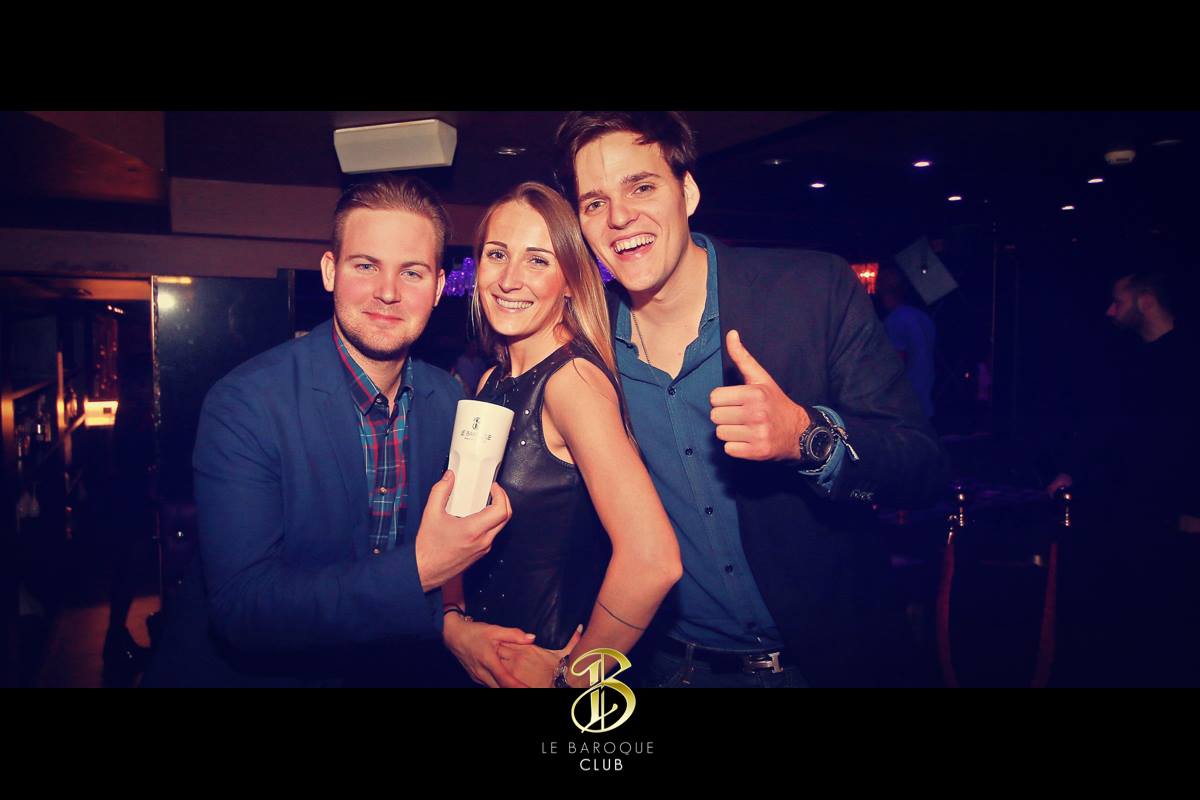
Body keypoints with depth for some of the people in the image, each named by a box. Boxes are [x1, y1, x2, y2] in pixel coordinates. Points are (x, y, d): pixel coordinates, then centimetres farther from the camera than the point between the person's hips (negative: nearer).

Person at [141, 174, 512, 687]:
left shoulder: (449, 402, -4)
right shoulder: (244, 404, -17)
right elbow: (239, 607, -21)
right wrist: (416, 569, -29)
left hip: (379, 670, 3)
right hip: (240, 670, -3)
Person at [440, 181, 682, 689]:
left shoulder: (572, 376, -22)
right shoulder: (492, 381, 1)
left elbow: (652, 559, -33)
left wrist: (570, 671, -19)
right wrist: (454, 622, -12)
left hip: (553, 657, -7)